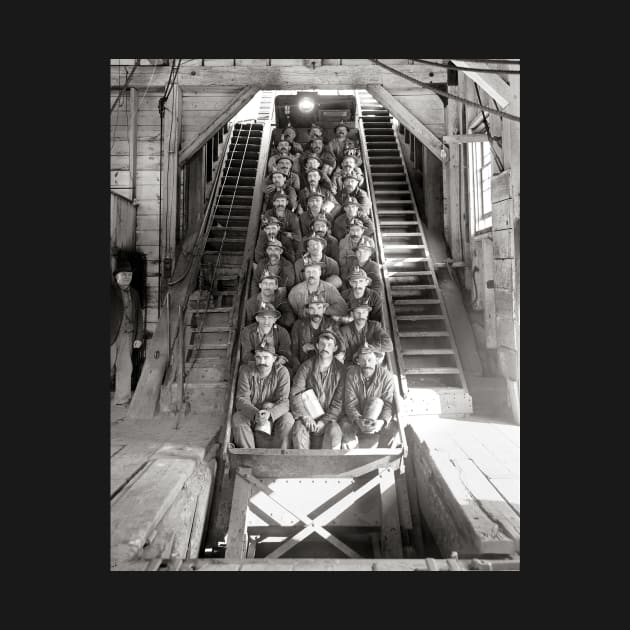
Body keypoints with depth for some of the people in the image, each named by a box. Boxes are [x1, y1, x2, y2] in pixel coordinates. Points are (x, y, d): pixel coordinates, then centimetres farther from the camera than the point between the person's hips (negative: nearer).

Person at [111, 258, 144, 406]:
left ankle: (123, 398, 13)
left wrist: (139, 337, 6)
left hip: (127, 336, 4)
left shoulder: (134, 293, 10)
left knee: (125, 367, 5)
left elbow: (139, 316, 12)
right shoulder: (111, 291, -4)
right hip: (112, 335, -4)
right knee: (109, 366, 4)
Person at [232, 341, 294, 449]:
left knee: (287, 419, -30)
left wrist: (270, 413, -41)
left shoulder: (282, 372, -12)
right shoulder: (246, 370, -9)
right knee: (237, 418, -28)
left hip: (274, 416, -1)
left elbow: (284, 402, -19)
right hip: (250, 414, 1)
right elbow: (241, 399, -16)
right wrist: (255, 413, -37)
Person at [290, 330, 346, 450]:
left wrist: (323, 421, -16)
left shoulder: (340, 371, -2)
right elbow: (295, 394, -5)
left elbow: (339, 403, -4)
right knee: (299, 430, -29)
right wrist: (305, 416, -19)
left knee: (334, 432, -30)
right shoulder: (306, 367, 0)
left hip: (329, 417, 0)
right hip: (307, 414, 1)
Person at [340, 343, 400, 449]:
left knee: (395, 429, -27)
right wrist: (358, 420, -35)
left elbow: (389, 404, -16)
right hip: (355, 418, -1)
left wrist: (382, 421, -36)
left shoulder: (386, 375, -11)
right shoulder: (351, 374, -12)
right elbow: (350, 403, -16)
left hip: (378, 418, 1)